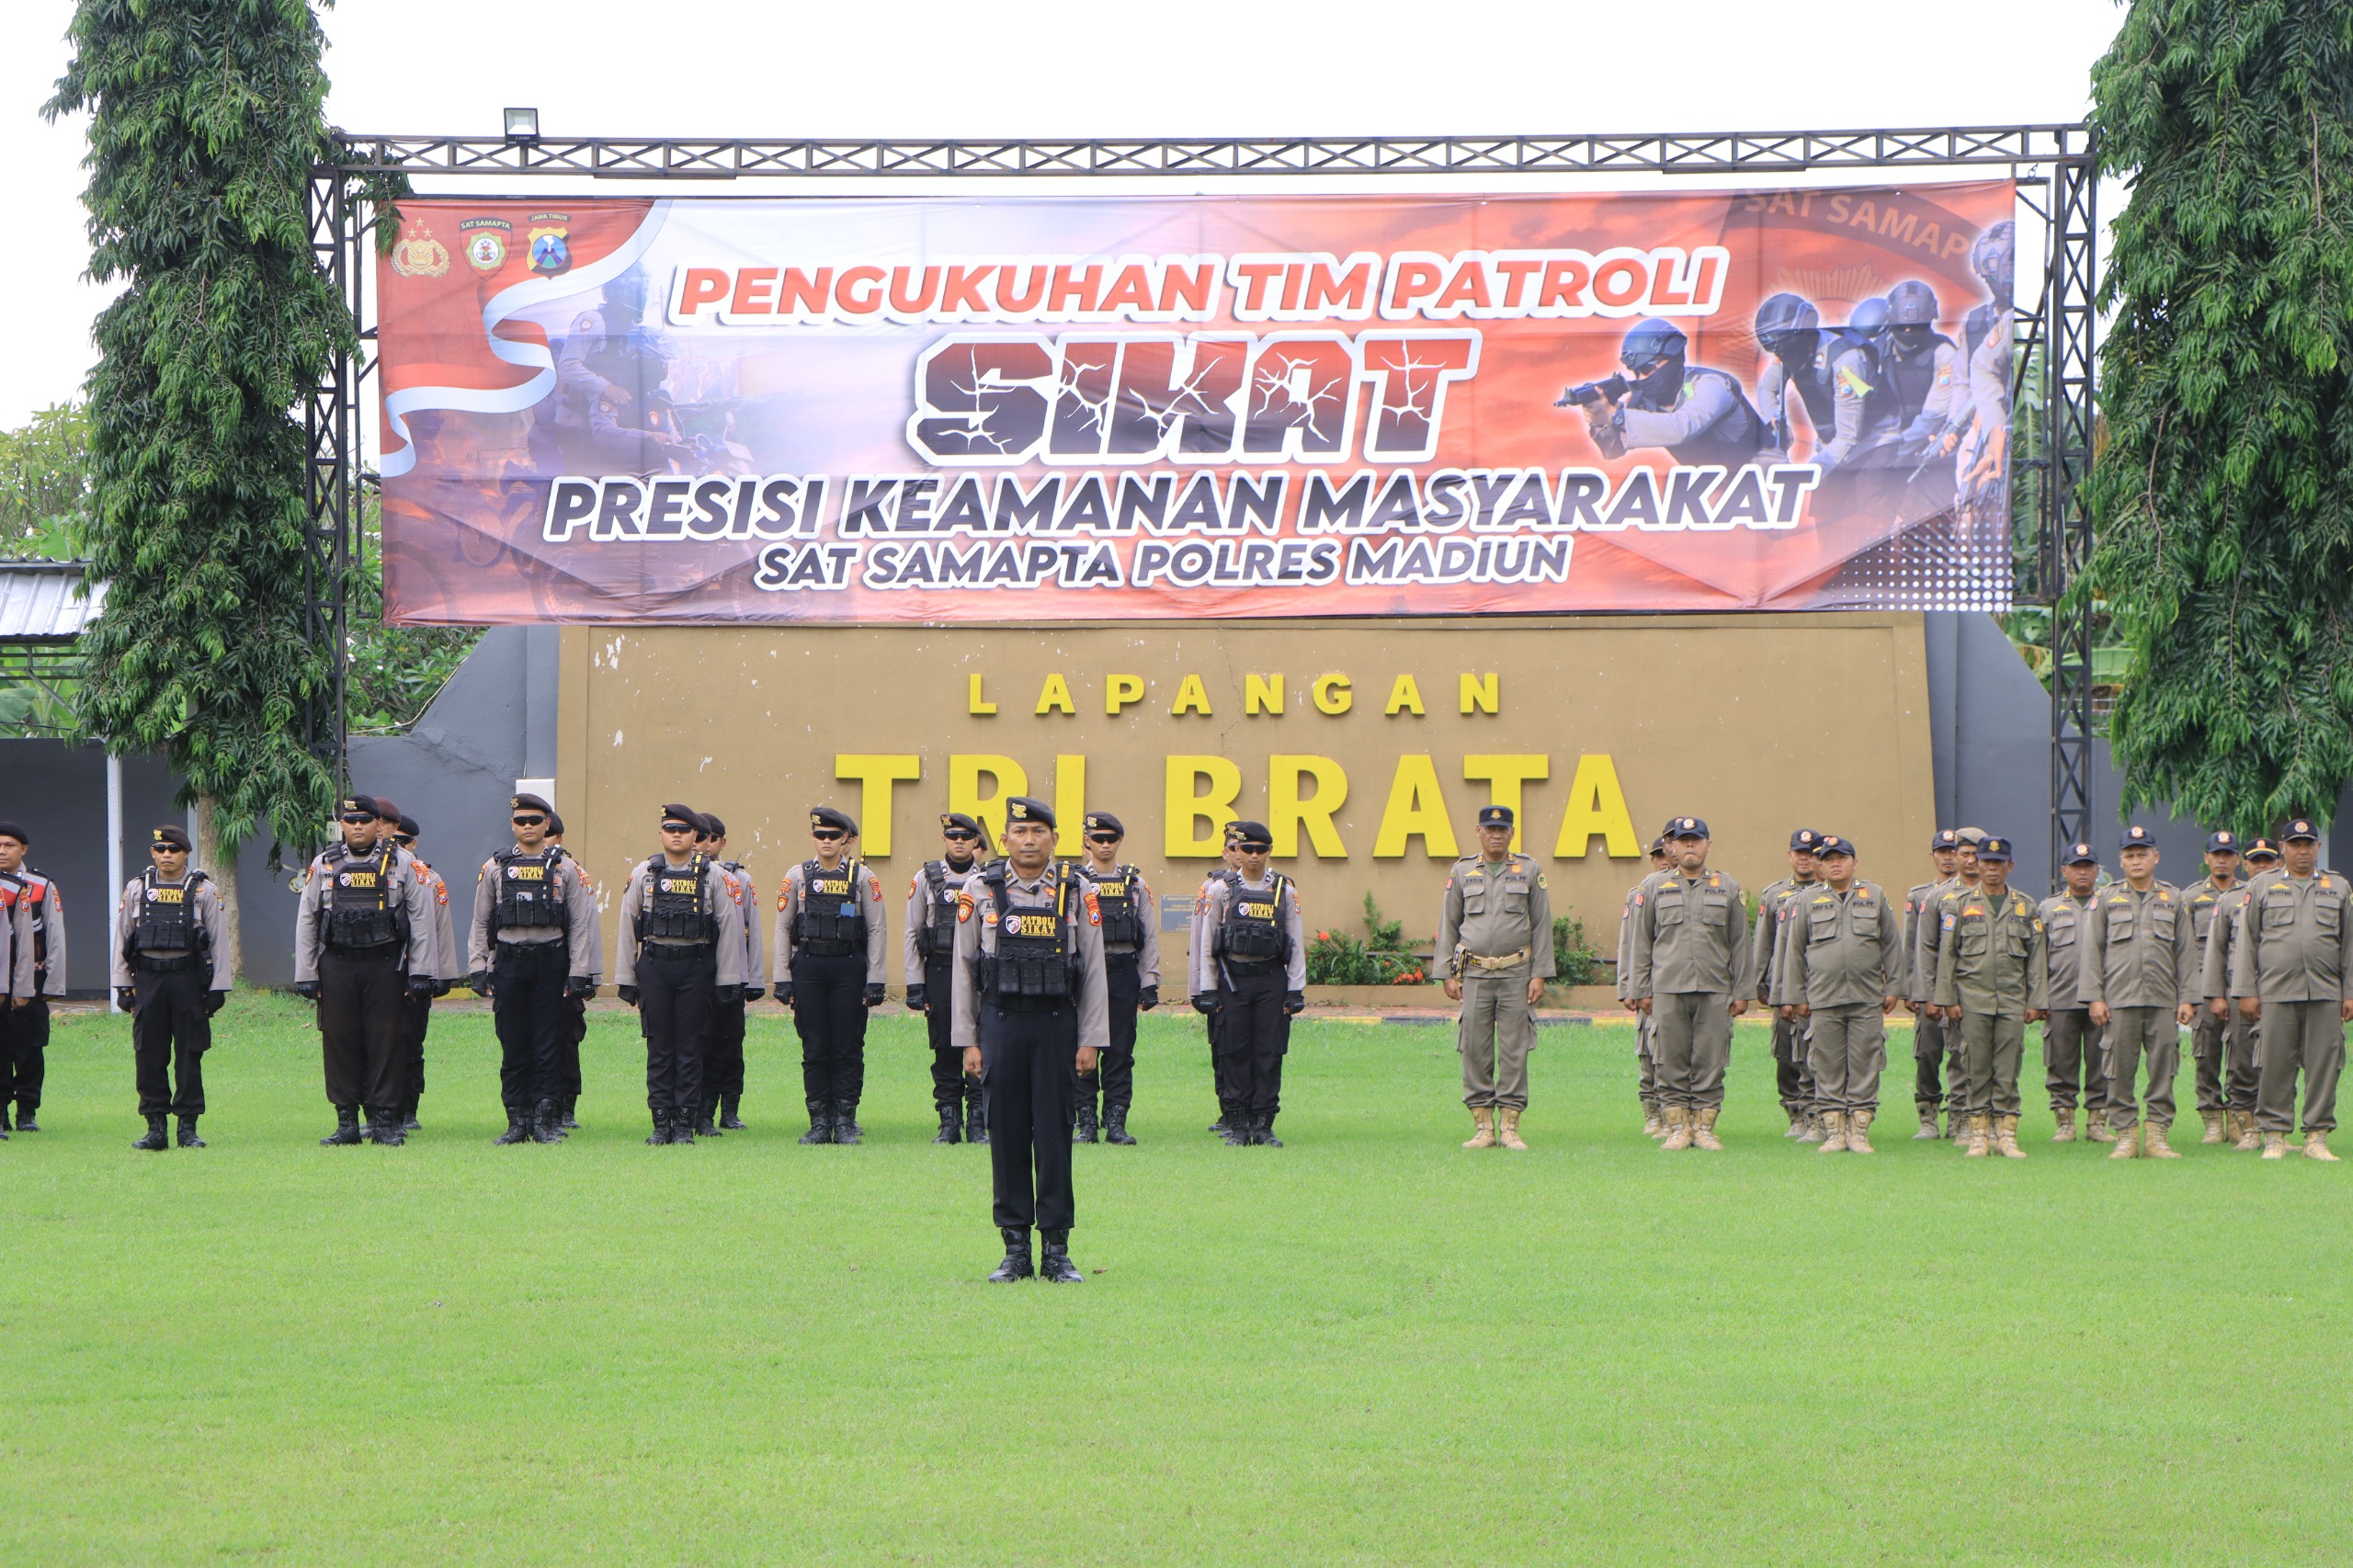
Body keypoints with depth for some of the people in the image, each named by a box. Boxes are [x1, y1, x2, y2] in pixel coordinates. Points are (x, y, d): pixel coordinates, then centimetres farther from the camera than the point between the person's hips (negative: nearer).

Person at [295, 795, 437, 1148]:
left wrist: (420, 973, -5)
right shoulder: (324, 866, 10)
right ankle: (347, 1122, 7)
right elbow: (306, 922, 11)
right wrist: (305, 976, 5)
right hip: (337, 966, 2)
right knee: (339, 1041, 1)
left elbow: (421, 919, 2)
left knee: (385, 1041, -2)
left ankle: (385, 1120, 3)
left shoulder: (402, 864, 4)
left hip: (385, 964, -2)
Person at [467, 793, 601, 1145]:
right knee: (513, 1048, 3)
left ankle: (546, 1121, 3)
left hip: (551, 963, -2)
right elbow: (480, 923, 10)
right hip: (508, 965, 2)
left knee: (549, 1048, -2)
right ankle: (517, 1121, 7)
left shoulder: (566, 868, 4)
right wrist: (477, 969, 2)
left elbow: (581, 924, 1)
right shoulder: (495, 868, 9)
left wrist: (579, 974, -6)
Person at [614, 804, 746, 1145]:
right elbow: (627, 926, 8)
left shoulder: (713, 876, 3)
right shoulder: (644, 873, 6)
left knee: (691, 1049, 0)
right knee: (659, 1049, 2)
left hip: (696, 966, -1)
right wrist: (625, 979, 5)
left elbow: (729, 927, 3)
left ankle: (686, 1123, 4)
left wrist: (727, 980, -1)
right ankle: (661, 1123, 6)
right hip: (654, 965, 1)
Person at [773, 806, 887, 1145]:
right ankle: (819, 1122, 8)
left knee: (848, 1049, 0)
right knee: (815, 1049, 3)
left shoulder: (863, 878, 3)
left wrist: (874, 981, -4)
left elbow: (877, 931, 2)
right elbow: (782, 929, 7)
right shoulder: (798, 876, 6)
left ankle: (845, 1122, 5)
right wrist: (782, 980, 1)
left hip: (849, 968, -1)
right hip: (808, 967, 1)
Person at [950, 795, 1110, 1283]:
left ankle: (1056, 1251, 5)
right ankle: (1016, 1250, 8)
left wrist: (1091, 1040, 0)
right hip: (1001, 1023, 0)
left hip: (1057, 1024, 0)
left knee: (1054, 1133, 0)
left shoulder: (1077, 892, 3)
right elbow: (963, 968, 6)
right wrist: (967, 1041, 2)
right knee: (1006, 1133, 2)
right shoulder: (980, 891, 3)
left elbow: (1094, 969, 5)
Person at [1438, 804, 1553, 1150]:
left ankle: (1510, 1127, 3)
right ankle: (1483, 1127, 4)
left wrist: (1540, 975, -1)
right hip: (1474, 975, 1)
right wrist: (1449, 974, 4)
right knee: (1475, 1052, -1)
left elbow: (1542, 926, 6)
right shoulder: (1462, 872, 9)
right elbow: (1448, 924, 11)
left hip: (1517, 975, -1)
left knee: (1514, 1052, -2)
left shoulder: (1530, 872, 7)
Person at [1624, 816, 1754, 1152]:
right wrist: (1642, 990, 4)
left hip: (1715, 991, 0)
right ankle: (1677, 1127, 5)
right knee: (1672, 1061, 0)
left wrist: (1742, 991, 7)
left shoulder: (1728, 888, 11)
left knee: (1710, 1061, -1)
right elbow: (1642, 942, 10)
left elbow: (1740, 944, 12)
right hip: (1668, 991, 0)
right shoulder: (1653, 886, 9)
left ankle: (1704, 1127, 4)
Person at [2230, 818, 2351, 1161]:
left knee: (2323, 1065, -1)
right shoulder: (2262, 886, 10)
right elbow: (2246, 941, 8)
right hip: (2276, 991, -1)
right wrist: (2246, 991, 0)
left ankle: (2317, 1138, 5)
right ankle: (2275, 1138, 4)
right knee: (2275, 1066, -3)